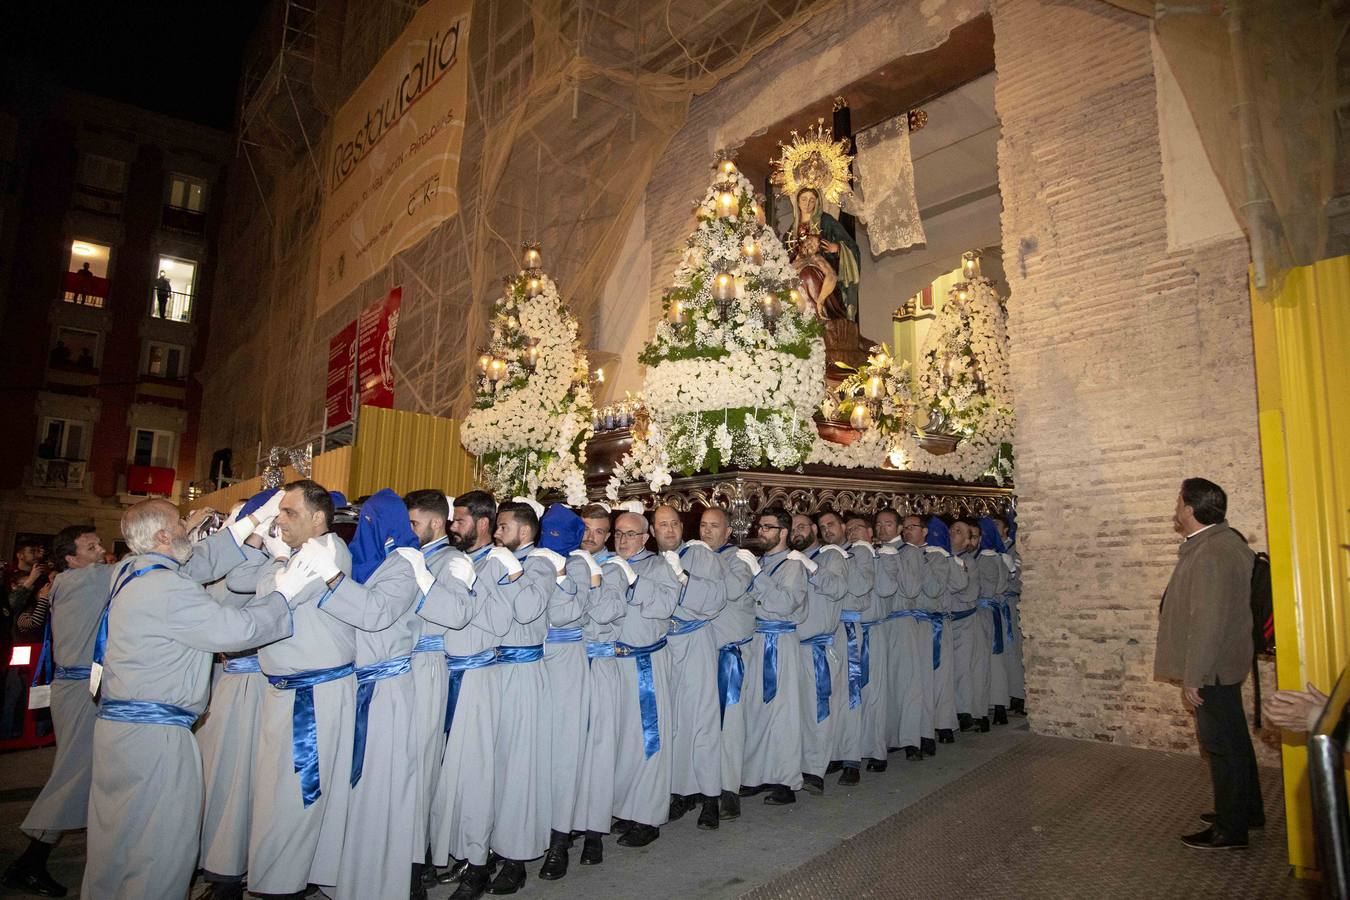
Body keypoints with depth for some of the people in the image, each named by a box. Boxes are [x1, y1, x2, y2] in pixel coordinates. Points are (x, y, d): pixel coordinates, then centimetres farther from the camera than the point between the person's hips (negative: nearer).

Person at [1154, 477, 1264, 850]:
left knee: (1221, 745, 1)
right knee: (1232, 740, 22)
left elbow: (1207, 620, -27)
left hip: (1211, 668, -10)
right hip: (1222, 665, 10)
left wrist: (1192, 676, -22)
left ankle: (1230, 830, 13)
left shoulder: (1210, 555, -25)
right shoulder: (1224, 541, 9)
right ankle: (1247, 810, 37)